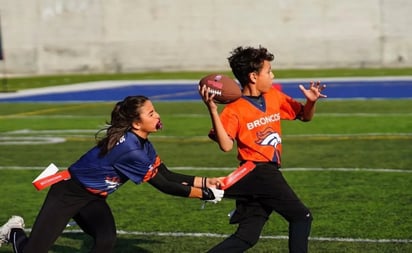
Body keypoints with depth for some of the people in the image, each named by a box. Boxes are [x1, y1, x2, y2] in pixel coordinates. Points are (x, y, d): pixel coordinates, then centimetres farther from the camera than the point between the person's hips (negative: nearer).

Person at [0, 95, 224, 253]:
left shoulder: (143, 145, -2)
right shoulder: (129, 148, -31)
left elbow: (167, 175, 3)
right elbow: (162, 185, -25)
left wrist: (204, 182, -4)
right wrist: (203, 194, -19)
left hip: (92, 197, 8)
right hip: (67, 193, -8)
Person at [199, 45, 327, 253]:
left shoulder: (274, 96, 10)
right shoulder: (234, 110, -10)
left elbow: (304, 116, 19)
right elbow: (226, 145, -22)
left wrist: (311, 102, -4)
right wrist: (213, 111, -30)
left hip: (268, 173, 7)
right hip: (258, 171, -7)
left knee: (247, 236, 5)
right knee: (301, 216, -6)